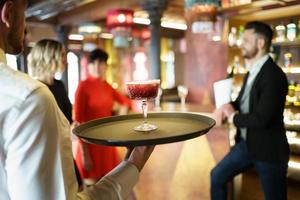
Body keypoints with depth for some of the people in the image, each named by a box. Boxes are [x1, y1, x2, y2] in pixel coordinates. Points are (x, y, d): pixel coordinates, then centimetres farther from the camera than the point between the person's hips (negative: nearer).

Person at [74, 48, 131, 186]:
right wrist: (84, 154, -18)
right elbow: (78, 120, -15)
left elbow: (125, 101, 23)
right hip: (90, 142, -6)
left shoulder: (107, 86, 6)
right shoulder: (83, 86, -12)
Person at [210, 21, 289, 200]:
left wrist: (233, 117, -13)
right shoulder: (253, 71, 7)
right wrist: (228, 106, -5)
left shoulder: (273, 75, -23)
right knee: (217, 176, 14)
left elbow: (261, 119, -29)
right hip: (247, 143, 9)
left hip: (268, 148, -8)